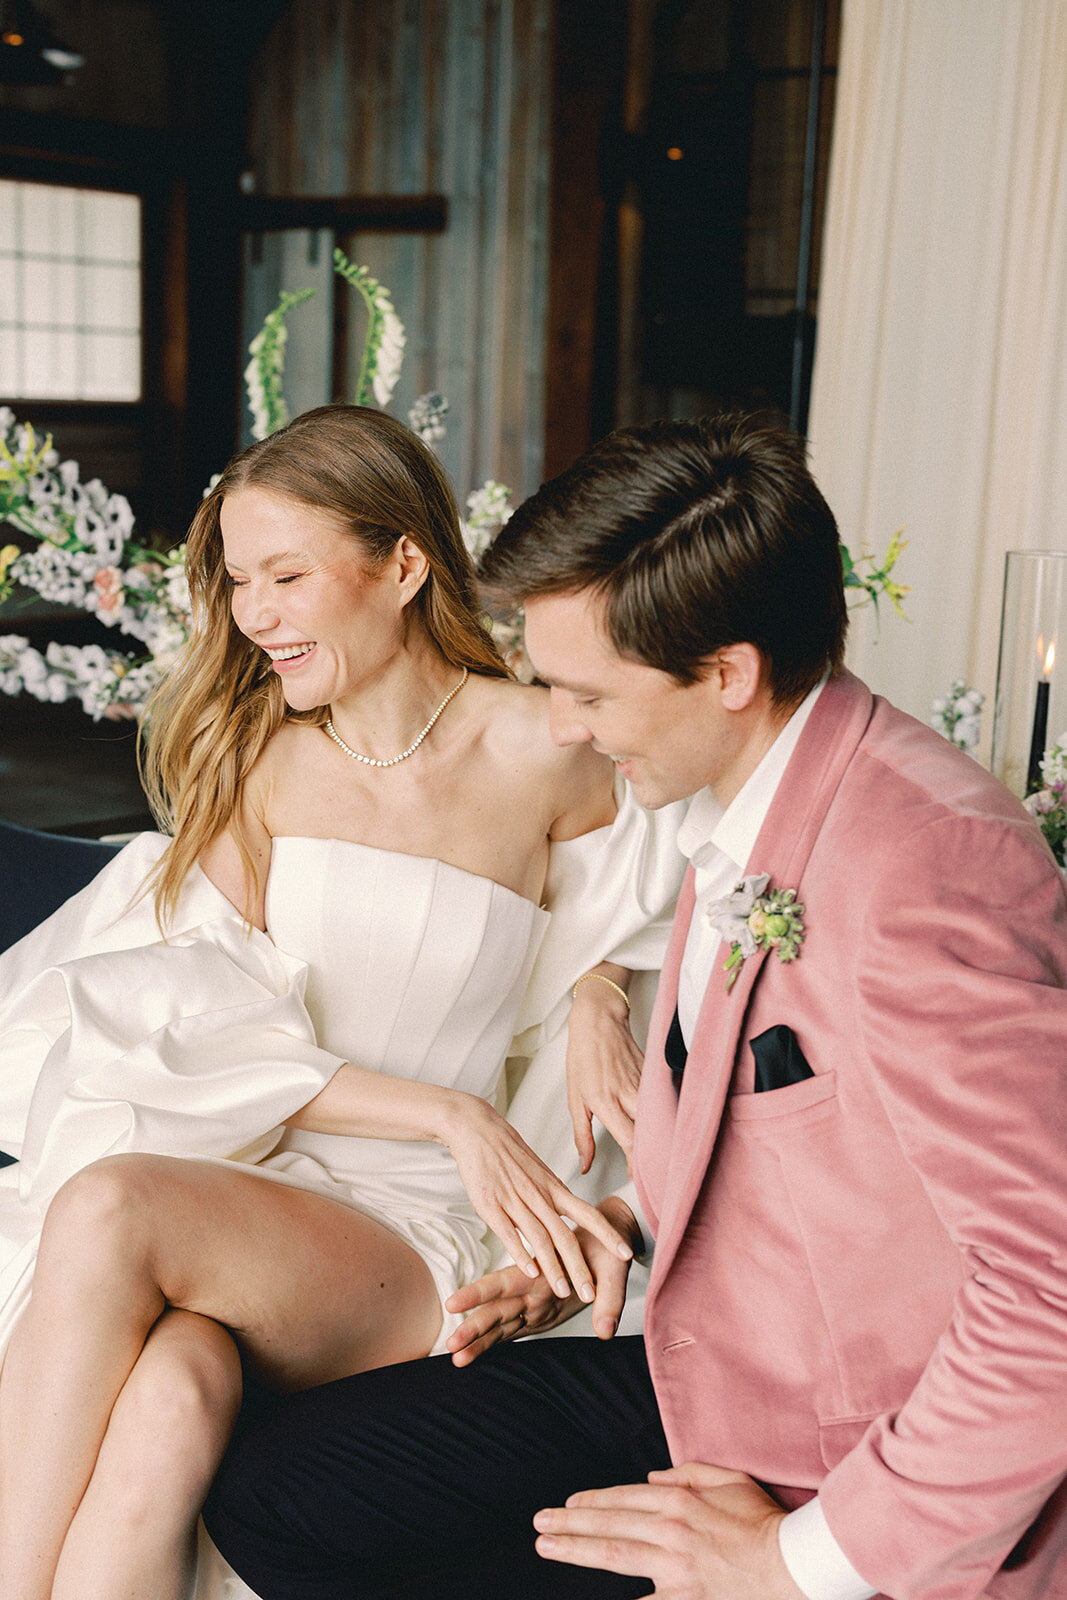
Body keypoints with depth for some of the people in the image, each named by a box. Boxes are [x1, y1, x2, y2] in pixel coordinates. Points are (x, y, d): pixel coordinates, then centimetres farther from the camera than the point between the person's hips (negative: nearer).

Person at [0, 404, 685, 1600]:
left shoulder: (539, 751, 1)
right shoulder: (249, 748, 6)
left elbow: (611, 908, 23)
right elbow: (220, 1031, -2)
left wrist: (596, 996, 0)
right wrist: (448, 1115, -14)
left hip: (408, 1235, -1)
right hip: (226, 1176, 2)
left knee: (113, 1211, -32)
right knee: (168, 1393, -34)